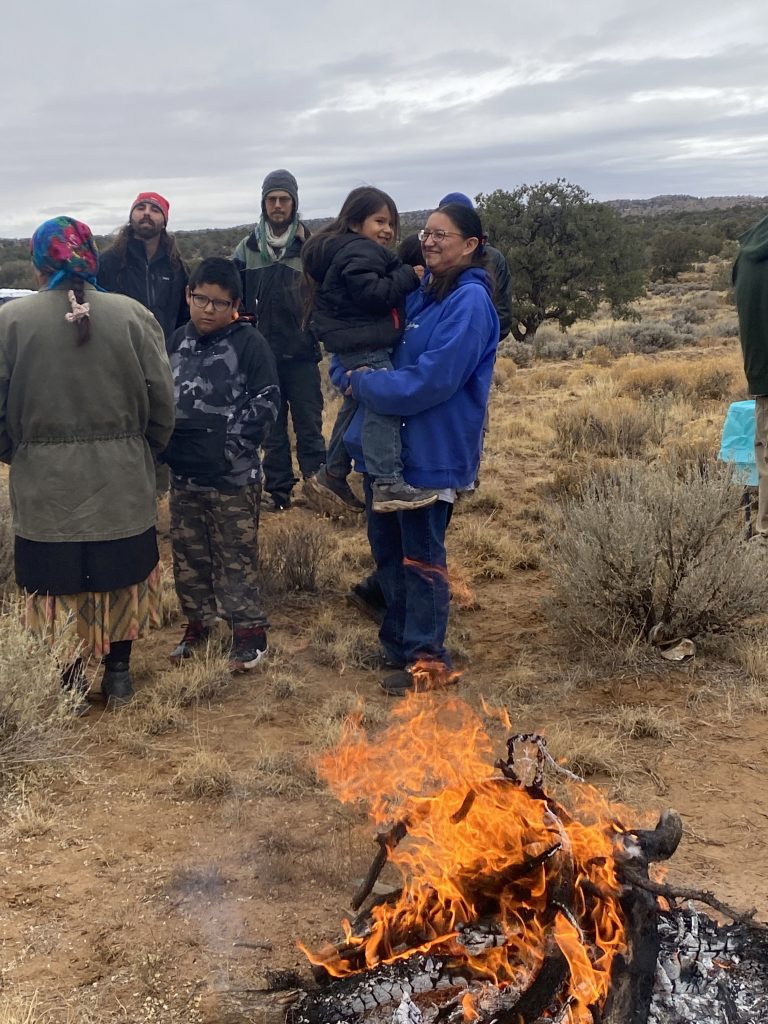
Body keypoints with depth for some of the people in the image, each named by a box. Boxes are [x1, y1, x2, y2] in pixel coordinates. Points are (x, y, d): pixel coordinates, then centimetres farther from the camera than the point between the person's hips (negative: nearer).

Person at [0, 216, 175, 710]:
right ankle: (118, 674, 29)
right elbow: (163, 402, -5)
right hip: (122, 482, 1)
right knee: (121, 576, 18)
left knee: (60, 581, 13)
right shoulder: (132, 315, -8)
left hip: (45, 482, -1)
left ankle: (72, 683, 22)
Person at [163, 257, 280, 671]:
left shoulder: (250, 343, -9)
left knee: (236, 558, 2)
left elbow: (266, 402, -11)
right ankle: (197, 622, 31)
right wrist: (165, 443, 8)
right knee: (188, 555, 16)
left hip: (232, 476, -6)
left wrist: (233, 446, -14)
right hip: (184, 472, 6)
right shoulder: (178, 341, 9)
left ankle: (249, 630, 14)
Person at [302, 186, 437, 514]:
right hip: (364, 343, -12)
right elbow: (374, 293, -23)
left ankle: (332, 475, 27)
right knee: (384, 404, -18)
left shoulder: (343, 250, 22)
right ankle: (388, 485, -25)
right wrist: (409, 276, -16)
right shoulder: (359, 252, -11)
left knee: (357, 405, 18)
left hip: (354, 342, 12)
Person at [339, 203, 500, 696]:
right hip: (387, 446, 9)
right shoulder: (419, 294, 11)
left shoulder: (470, 302, -15)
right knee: (386, 545, 17)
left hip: (432, 452, -9)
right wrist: (349, 371, -5)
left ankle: (428, 659, 15)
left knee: (422, 555, 1)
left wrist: (366, 383, -14)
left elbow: (432, 379, -24)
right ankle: (398, 641, 33)